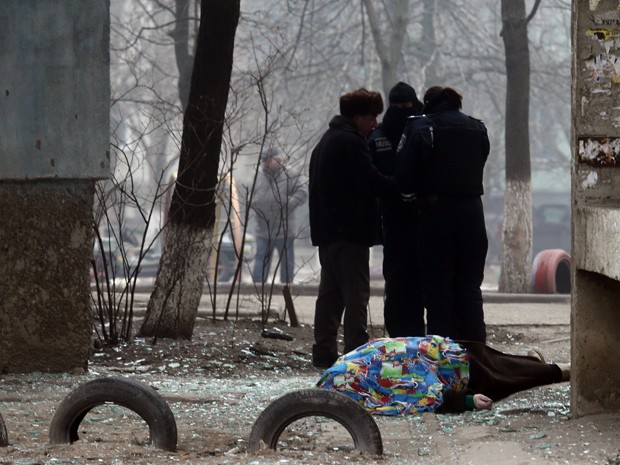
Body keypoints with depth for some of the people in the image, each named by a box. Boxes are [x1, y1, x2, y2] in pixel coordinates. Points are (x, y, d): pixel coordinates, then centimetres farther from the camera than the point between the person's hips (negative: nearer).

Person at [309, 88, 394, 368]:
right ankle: (355, 352, -11)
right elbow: (371, 182, -17)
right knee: (356, 293, -8)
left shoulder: (325, 142, 19)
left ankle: (324, 352, 13)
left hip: (326, 229, 10)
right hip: (350, 229, -10)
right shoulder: (350, 142, -12)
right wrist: (398, 185, -7)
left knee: (330, 292, 12)